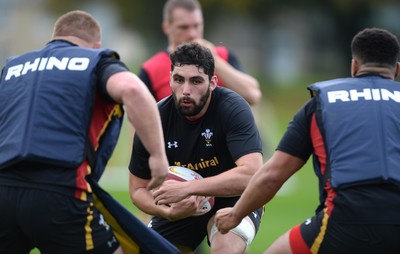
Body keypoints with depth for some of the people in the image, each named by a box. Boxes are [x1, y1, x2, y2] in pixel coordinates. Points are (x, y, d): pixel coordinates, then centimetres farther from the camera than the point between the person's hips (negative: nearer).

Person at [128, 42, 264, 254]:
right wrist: (168, 212, -26)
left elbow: (251, 173, -38)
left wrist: (187, 188, -40)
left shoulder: (232, 108, -25)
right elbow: (138, 189, -5)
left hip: (232, 199, -4)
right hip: (181, 208, 4)